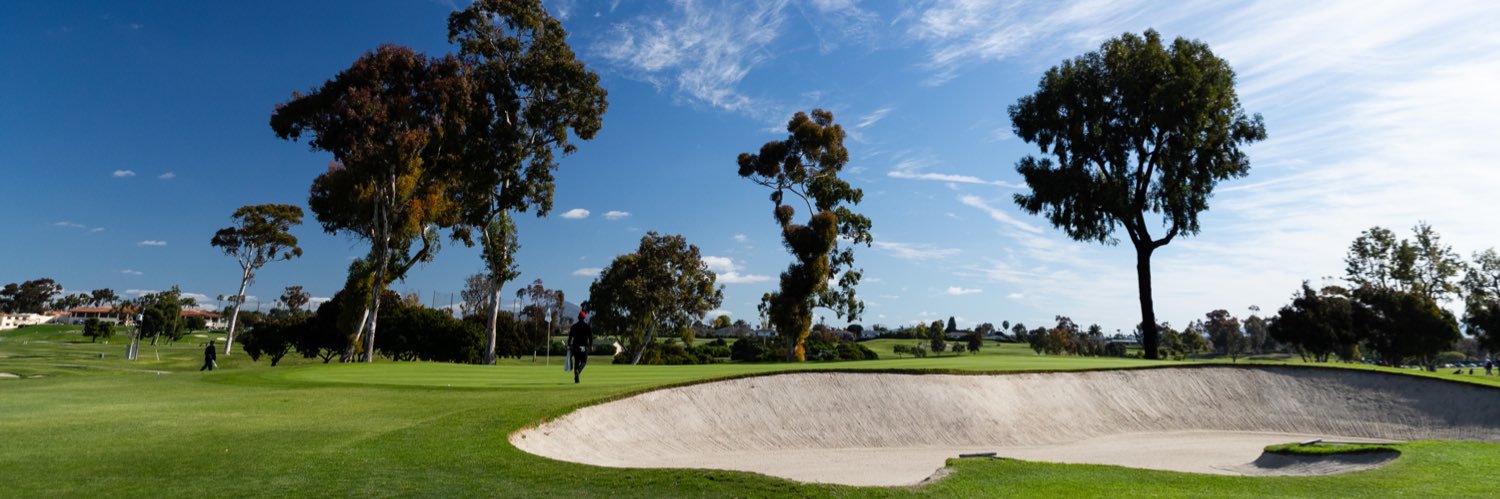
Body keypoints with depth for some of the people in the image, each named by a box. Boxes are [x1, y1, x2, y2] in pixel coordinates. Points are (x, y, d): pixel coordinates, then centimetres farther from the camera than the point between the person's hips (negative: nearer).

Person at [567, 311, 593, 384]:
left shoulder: (574, 326, 4)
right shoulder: (587, 326, -1)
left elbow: (570, 336, 1)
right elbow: (590, 336, -3)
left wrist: (569, 345, 4)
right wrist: (591, 345, 5)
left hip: (575, 346, 2)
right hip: (584, 347, -2)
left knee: (576, 362, 9)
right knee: (584, 361, 8)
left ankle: (576, 378, 5)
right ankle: (578, 371, -23)